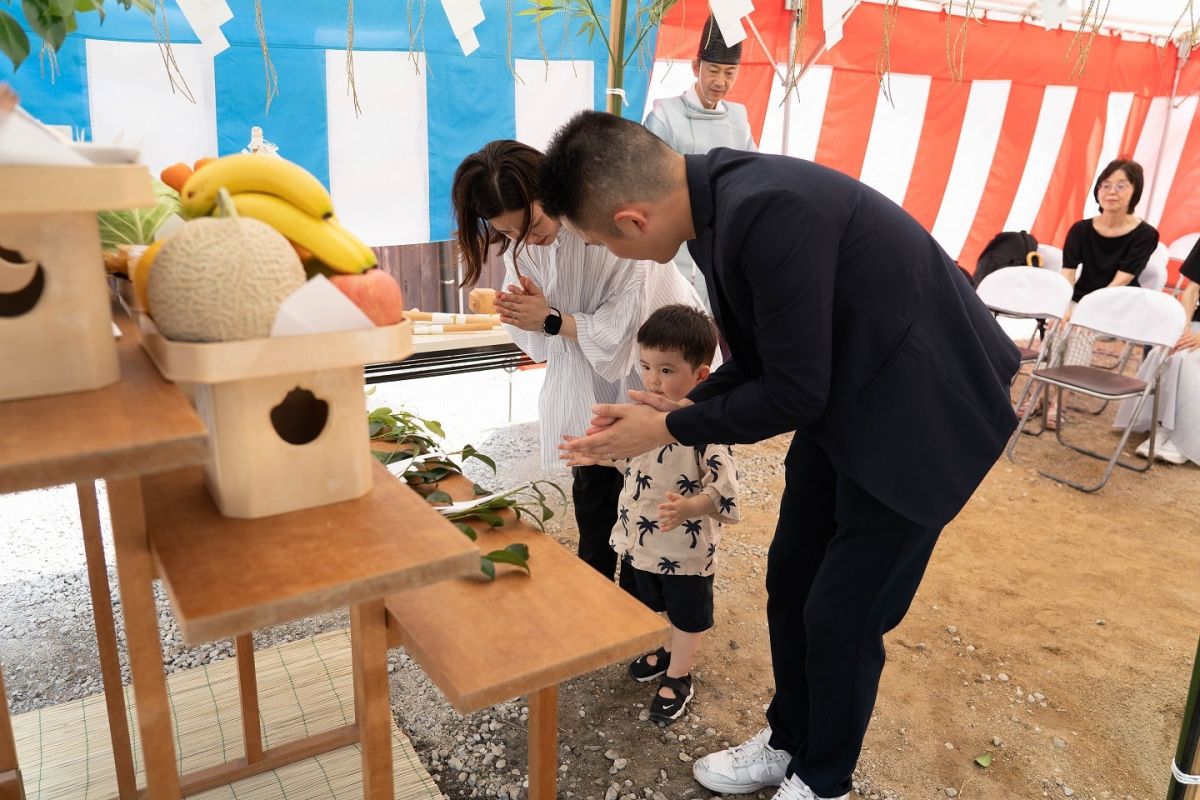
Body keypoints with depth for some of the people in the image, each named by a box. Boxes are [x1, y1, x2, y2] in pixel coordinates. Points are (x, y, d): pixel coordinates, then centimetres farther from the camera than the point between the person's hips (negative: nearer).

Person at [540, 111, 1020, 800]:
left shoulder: (771, 212, -33)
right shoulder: (717, 198, -4)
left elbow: (793, 393, -24)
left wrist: (670, 429, -13)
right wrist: (686, 405, -1)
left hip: (921, 414, -8)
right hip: (845, 400, 8)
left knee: (841, 618, 3)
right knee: (790, 584, 15)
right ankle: (786, 743, 38)